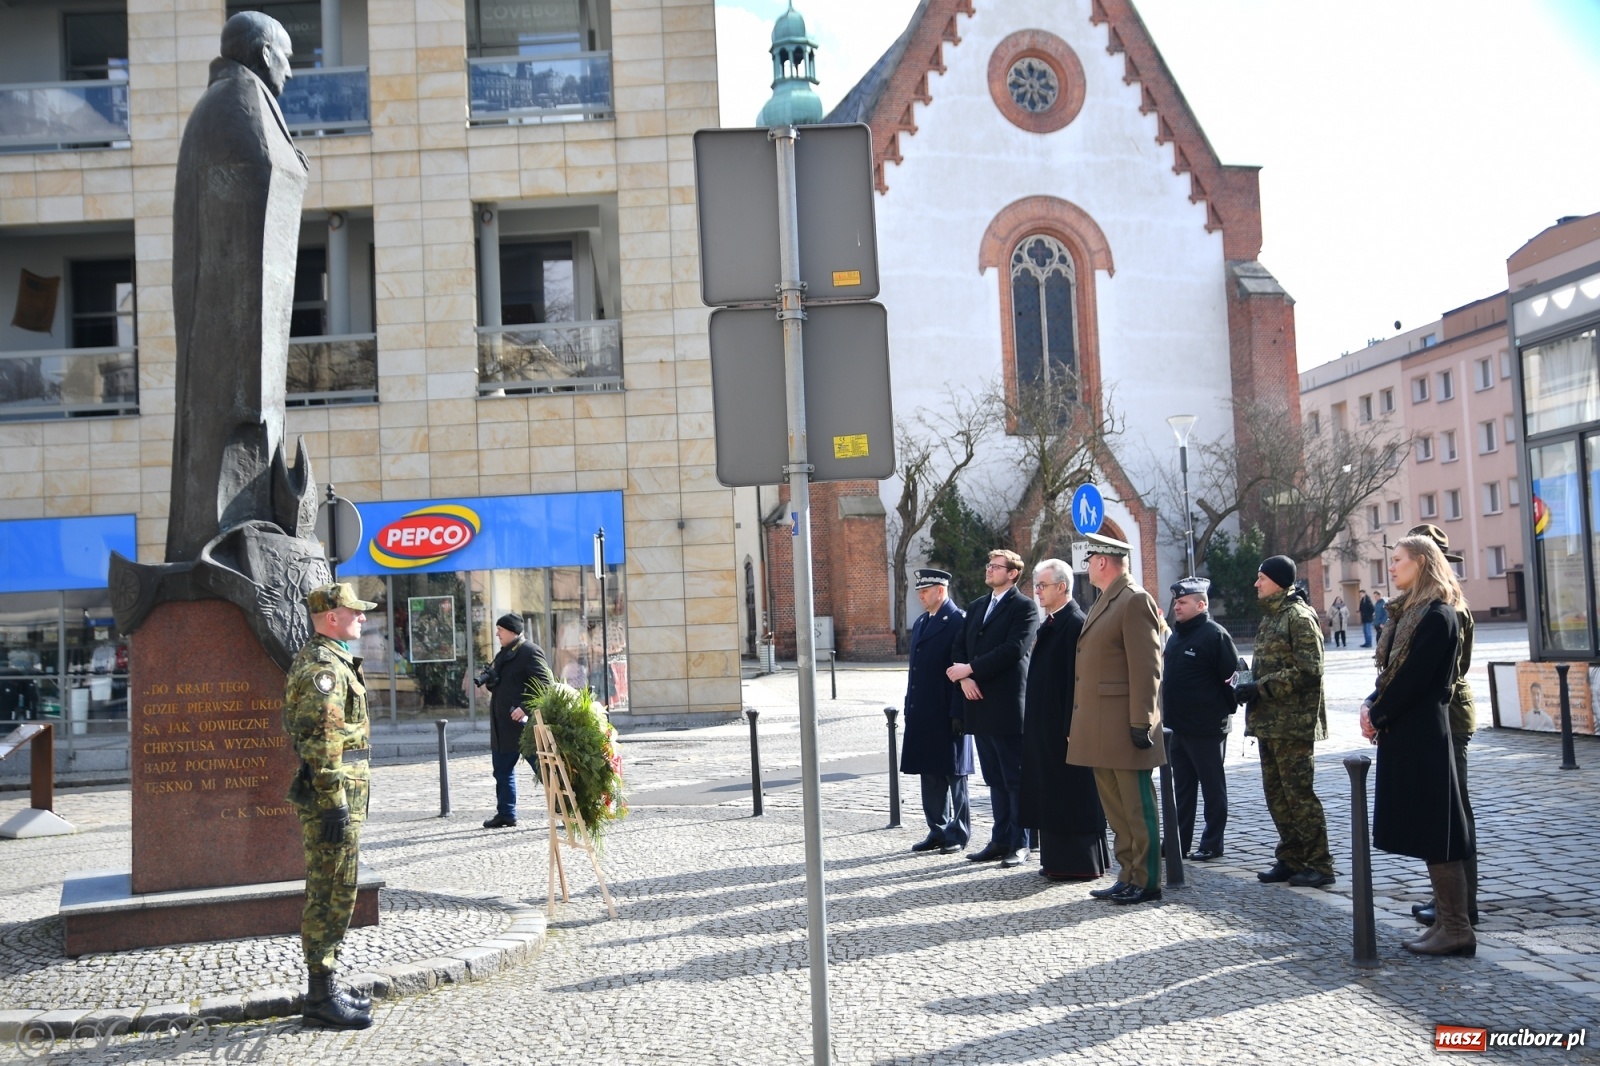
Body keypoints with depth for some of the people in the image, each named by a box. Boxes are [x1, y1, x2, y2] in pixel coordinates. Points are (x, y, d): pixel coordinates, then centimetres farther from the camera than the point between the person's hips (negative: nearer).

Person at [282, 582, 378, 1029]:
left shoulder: (331, 661, 17)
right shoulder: (322, 666, -16)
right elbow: (321, 744, -22)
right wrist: (335, 804, -23)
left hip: (341, 794, 11)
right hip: (332, 794, -11)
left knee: (333, 896, 15)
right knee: (330, 897, -5)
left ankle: (326, 989, 22)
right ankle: (322, 997, 1)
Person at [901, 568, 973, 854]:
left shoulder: (959, 622, -10)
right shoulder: (920, 624, 16)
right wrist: (910, 709, 15)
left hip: (948, 713, -8)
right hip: (922, 715, 8)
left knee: (953, 774, 2)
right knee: (929, 774, 12)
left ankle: (958, 834, 11)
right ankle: (938, 831, 21)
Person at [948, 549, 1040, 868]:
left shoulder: (1024, 607, -6)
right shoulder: (976, 607, 17)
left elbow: (1013, 649, -17)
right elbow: (960, 648, 13)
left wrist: (971, 669, -15)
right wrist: (965, 678, -6)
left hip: (1007, 706, -7)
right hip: (979, 705, 7)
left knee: (1015, 779, 0)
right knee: (995, 779, 12)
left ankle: (1018, 844, 6)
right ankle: (1000, 840, 18)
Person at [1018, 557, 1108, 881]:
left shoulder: (1076, 624, -15)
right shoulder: (1050, 624, 14)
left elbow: (1078, 678, -19)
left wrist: (1072, 728, -21)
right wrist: (1034, 726, 17)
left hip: (1064, 725, -10)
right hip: (1044, 726, 10)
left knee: (1071, 793, -2)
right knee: (1051, 793, 13)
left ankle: (1080, 863, 5)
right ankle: (1058, 859, 21)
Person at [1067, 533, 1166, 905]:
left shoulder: (1135, 600, -11)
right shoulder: (1103, 603, 18)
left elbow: (1147, 668, -16)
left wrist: (1141, 723, -20)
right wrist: (1080, 724, 19)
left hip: (1123, 728, -10)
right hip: (1099, 730, 10)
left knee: (1136, 808, -1)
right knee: (1115, 809, 13)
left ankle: (1146, 881, 6)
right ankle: (1128, 877, 19)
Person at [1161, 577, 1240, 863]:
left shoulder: (1215, 635, -12)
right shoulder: (1175, 636, 12)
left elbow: (1232, 677, -13)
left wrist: (1225, 709, -7)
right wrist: (1167, 716, 16)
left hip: (1206, 729, -8)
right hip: (1176, 726, 8)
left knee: (1213, 787, 3)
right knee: (1182, 787, 13)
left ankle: (1212, 844, 10)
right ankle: (1179, 840, 20)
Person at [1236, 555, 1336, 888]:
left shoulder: (1299, 617, -12)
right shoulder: (1270, 616, 16)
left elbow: (1308, 671, -19)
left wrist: (1260, 687, -19)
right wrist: (1248, 687, 4)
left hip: (1293, 722, -9)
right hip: (1269, 721, 9)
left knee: (1299, 793, -5)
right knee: (1276, 793, 13)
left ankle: (1319, 864, 3)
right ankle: (1291, 859, 22)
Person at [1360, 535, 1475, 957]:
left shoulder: (1437, 615, -14)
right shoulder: (1408, 612, 16)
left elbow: (1414, 677, -18)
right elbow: (1391, 670, 15)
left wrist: (1377, 716, -11)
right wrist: (1371, 705, 0)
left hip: (1424, 735, -10)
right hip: (1403, 734, 10)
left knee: (1433, 831, -5)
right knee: (1423, 830, 11)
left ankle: (1456, 929, 1)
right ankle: (1447, 920, 18)